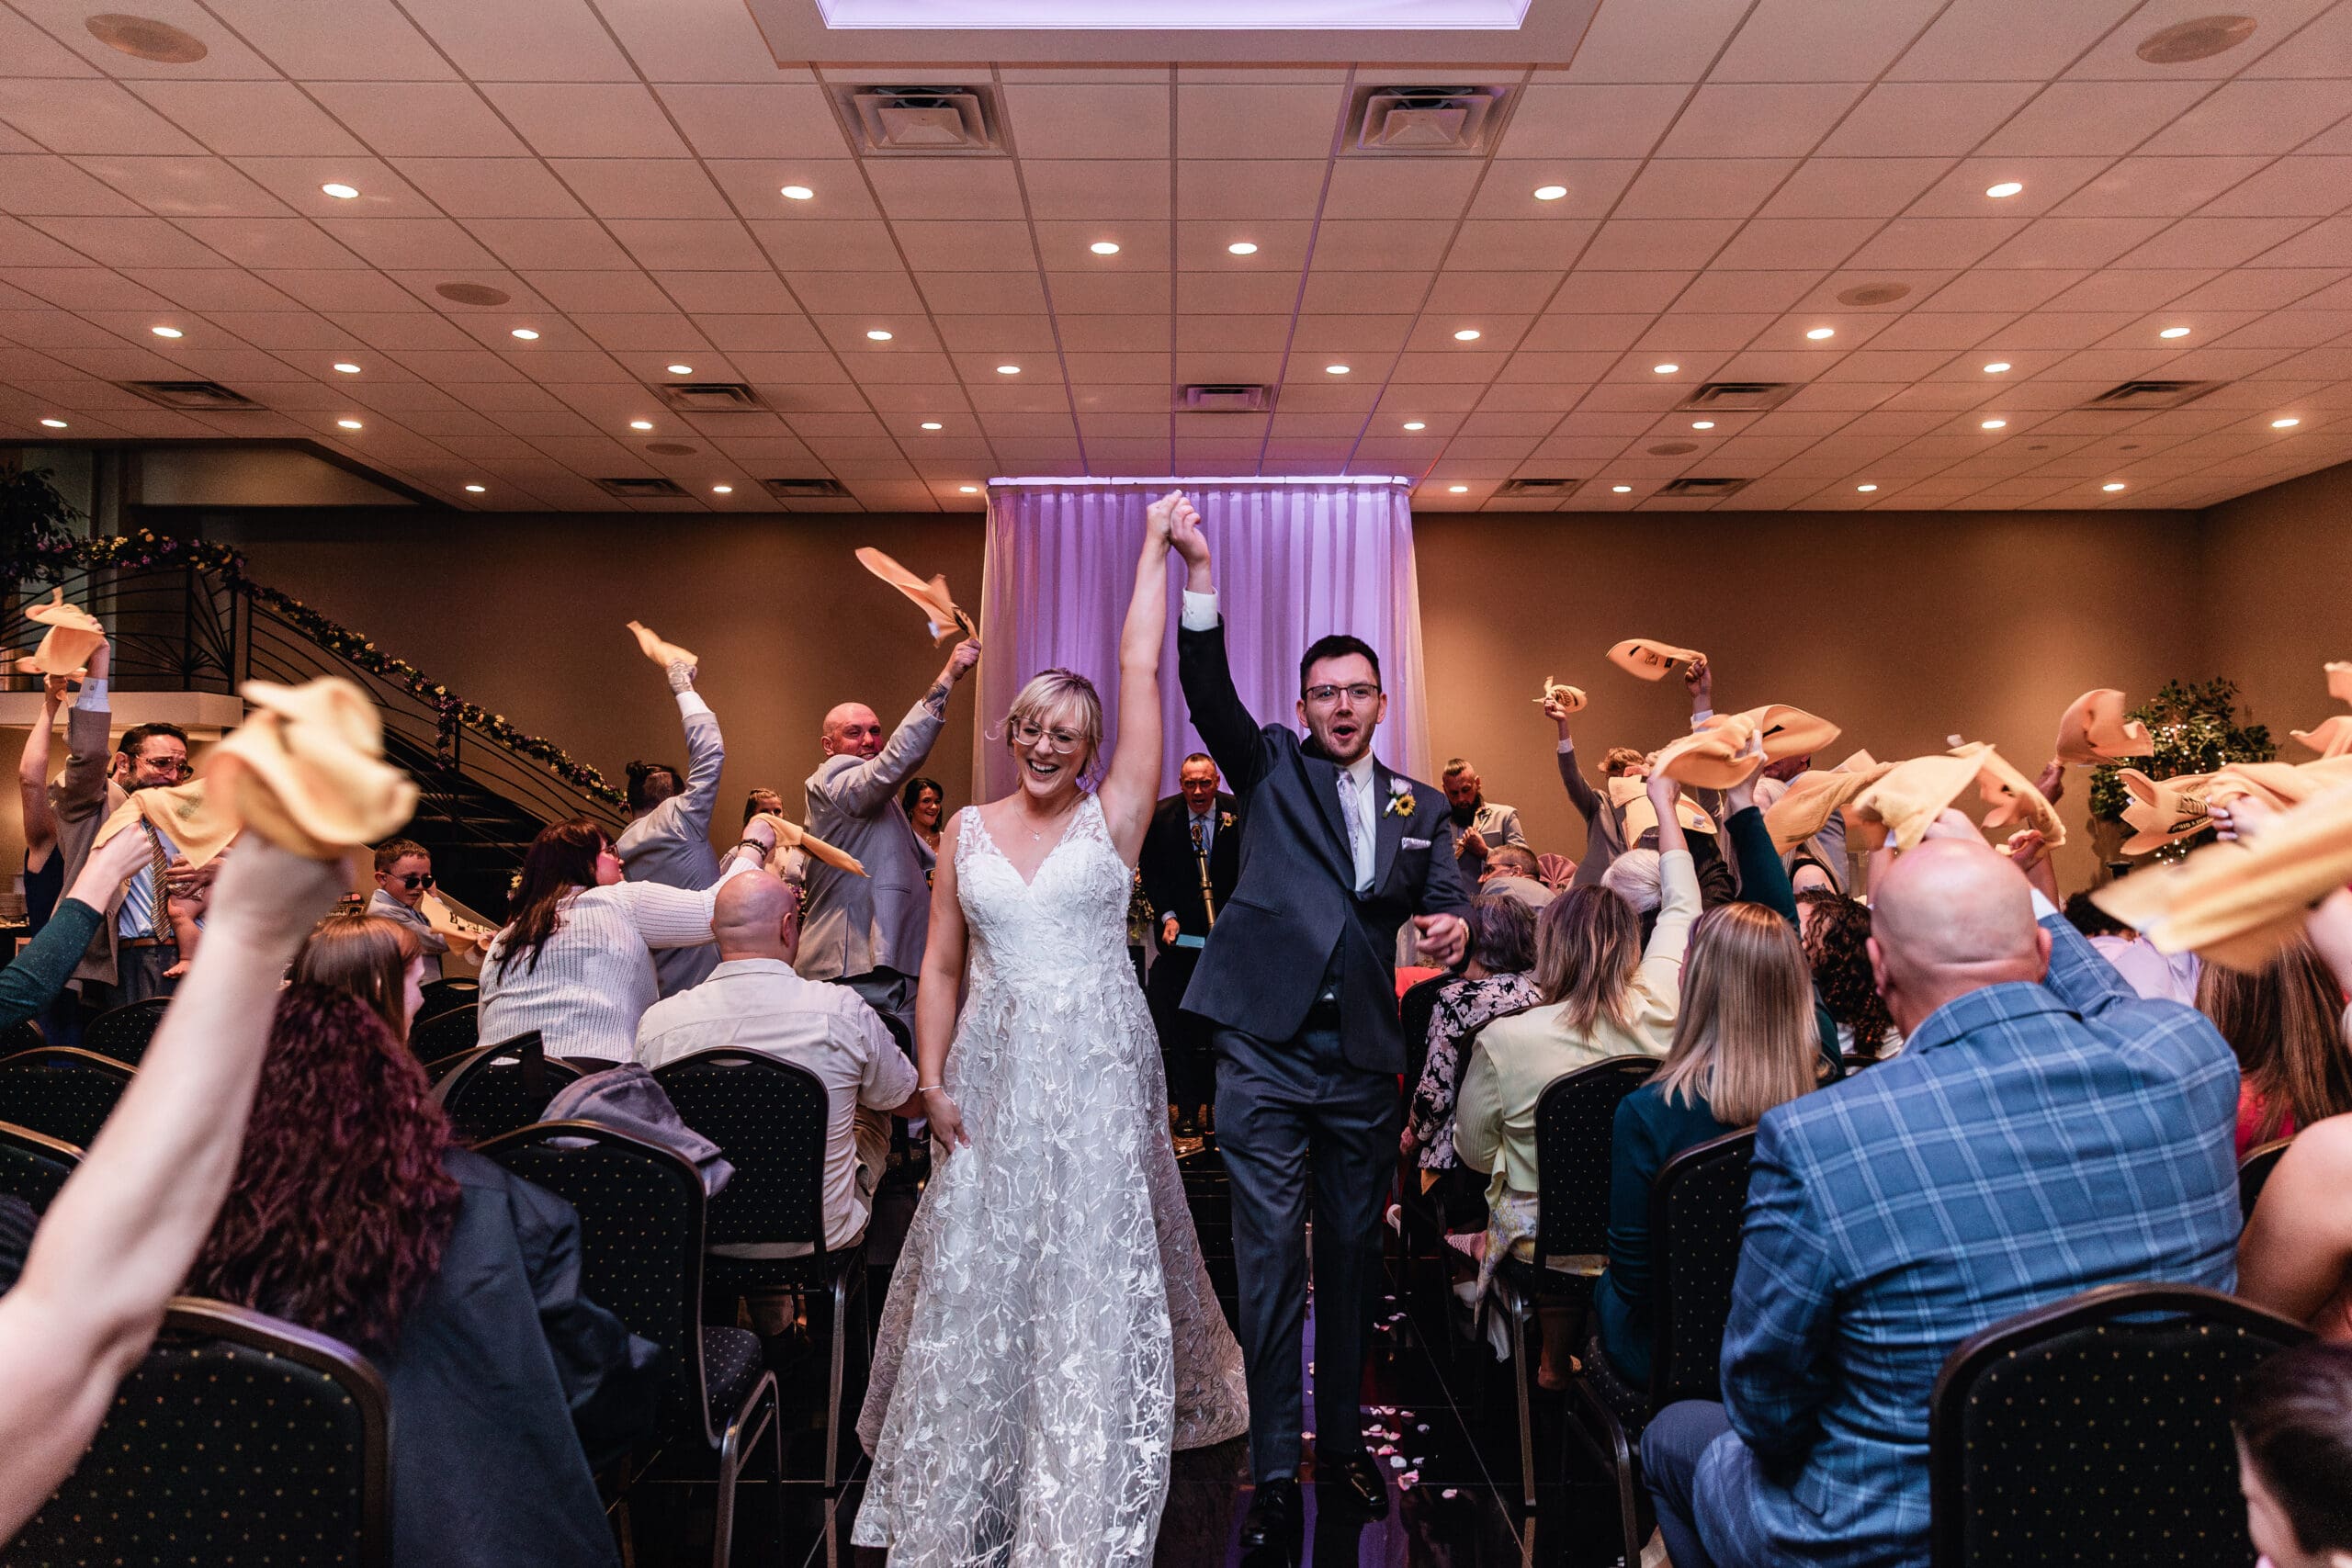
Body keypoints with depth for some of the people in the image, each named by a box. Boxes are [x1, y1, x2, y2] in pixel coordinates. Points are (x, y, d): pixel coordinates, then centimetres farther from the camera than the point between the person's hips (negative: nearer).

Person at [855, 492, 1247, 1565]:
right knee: (977, 1273, 8)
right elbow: (941, 967, 8)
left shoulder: (1113, 815, 0)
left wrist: (1155, 550, 0)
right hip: (994, 1074, 2)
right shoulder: (969, 830, 7)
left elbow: (1141, 671, -3)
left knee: (1093, 1272, 2)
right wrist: (933, 1080, -2)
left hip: (1097, 1071, -2)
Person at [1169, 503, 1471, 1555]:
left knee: (1353, 1253, 14)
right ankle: (1275, 1471, 11)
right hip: (1267, 1053, -3)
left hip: (1364, 1062, 3)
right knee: (1269, 1258, 1)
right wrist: (1198, 570, -21)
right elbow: (1209, 691, -9)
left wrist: (1453, 928, -19)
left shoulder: (1419, 806, 13)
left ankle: (1342, 1439, 30)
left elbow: (1446, 898, 6)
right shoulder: (1270, 769, 5)